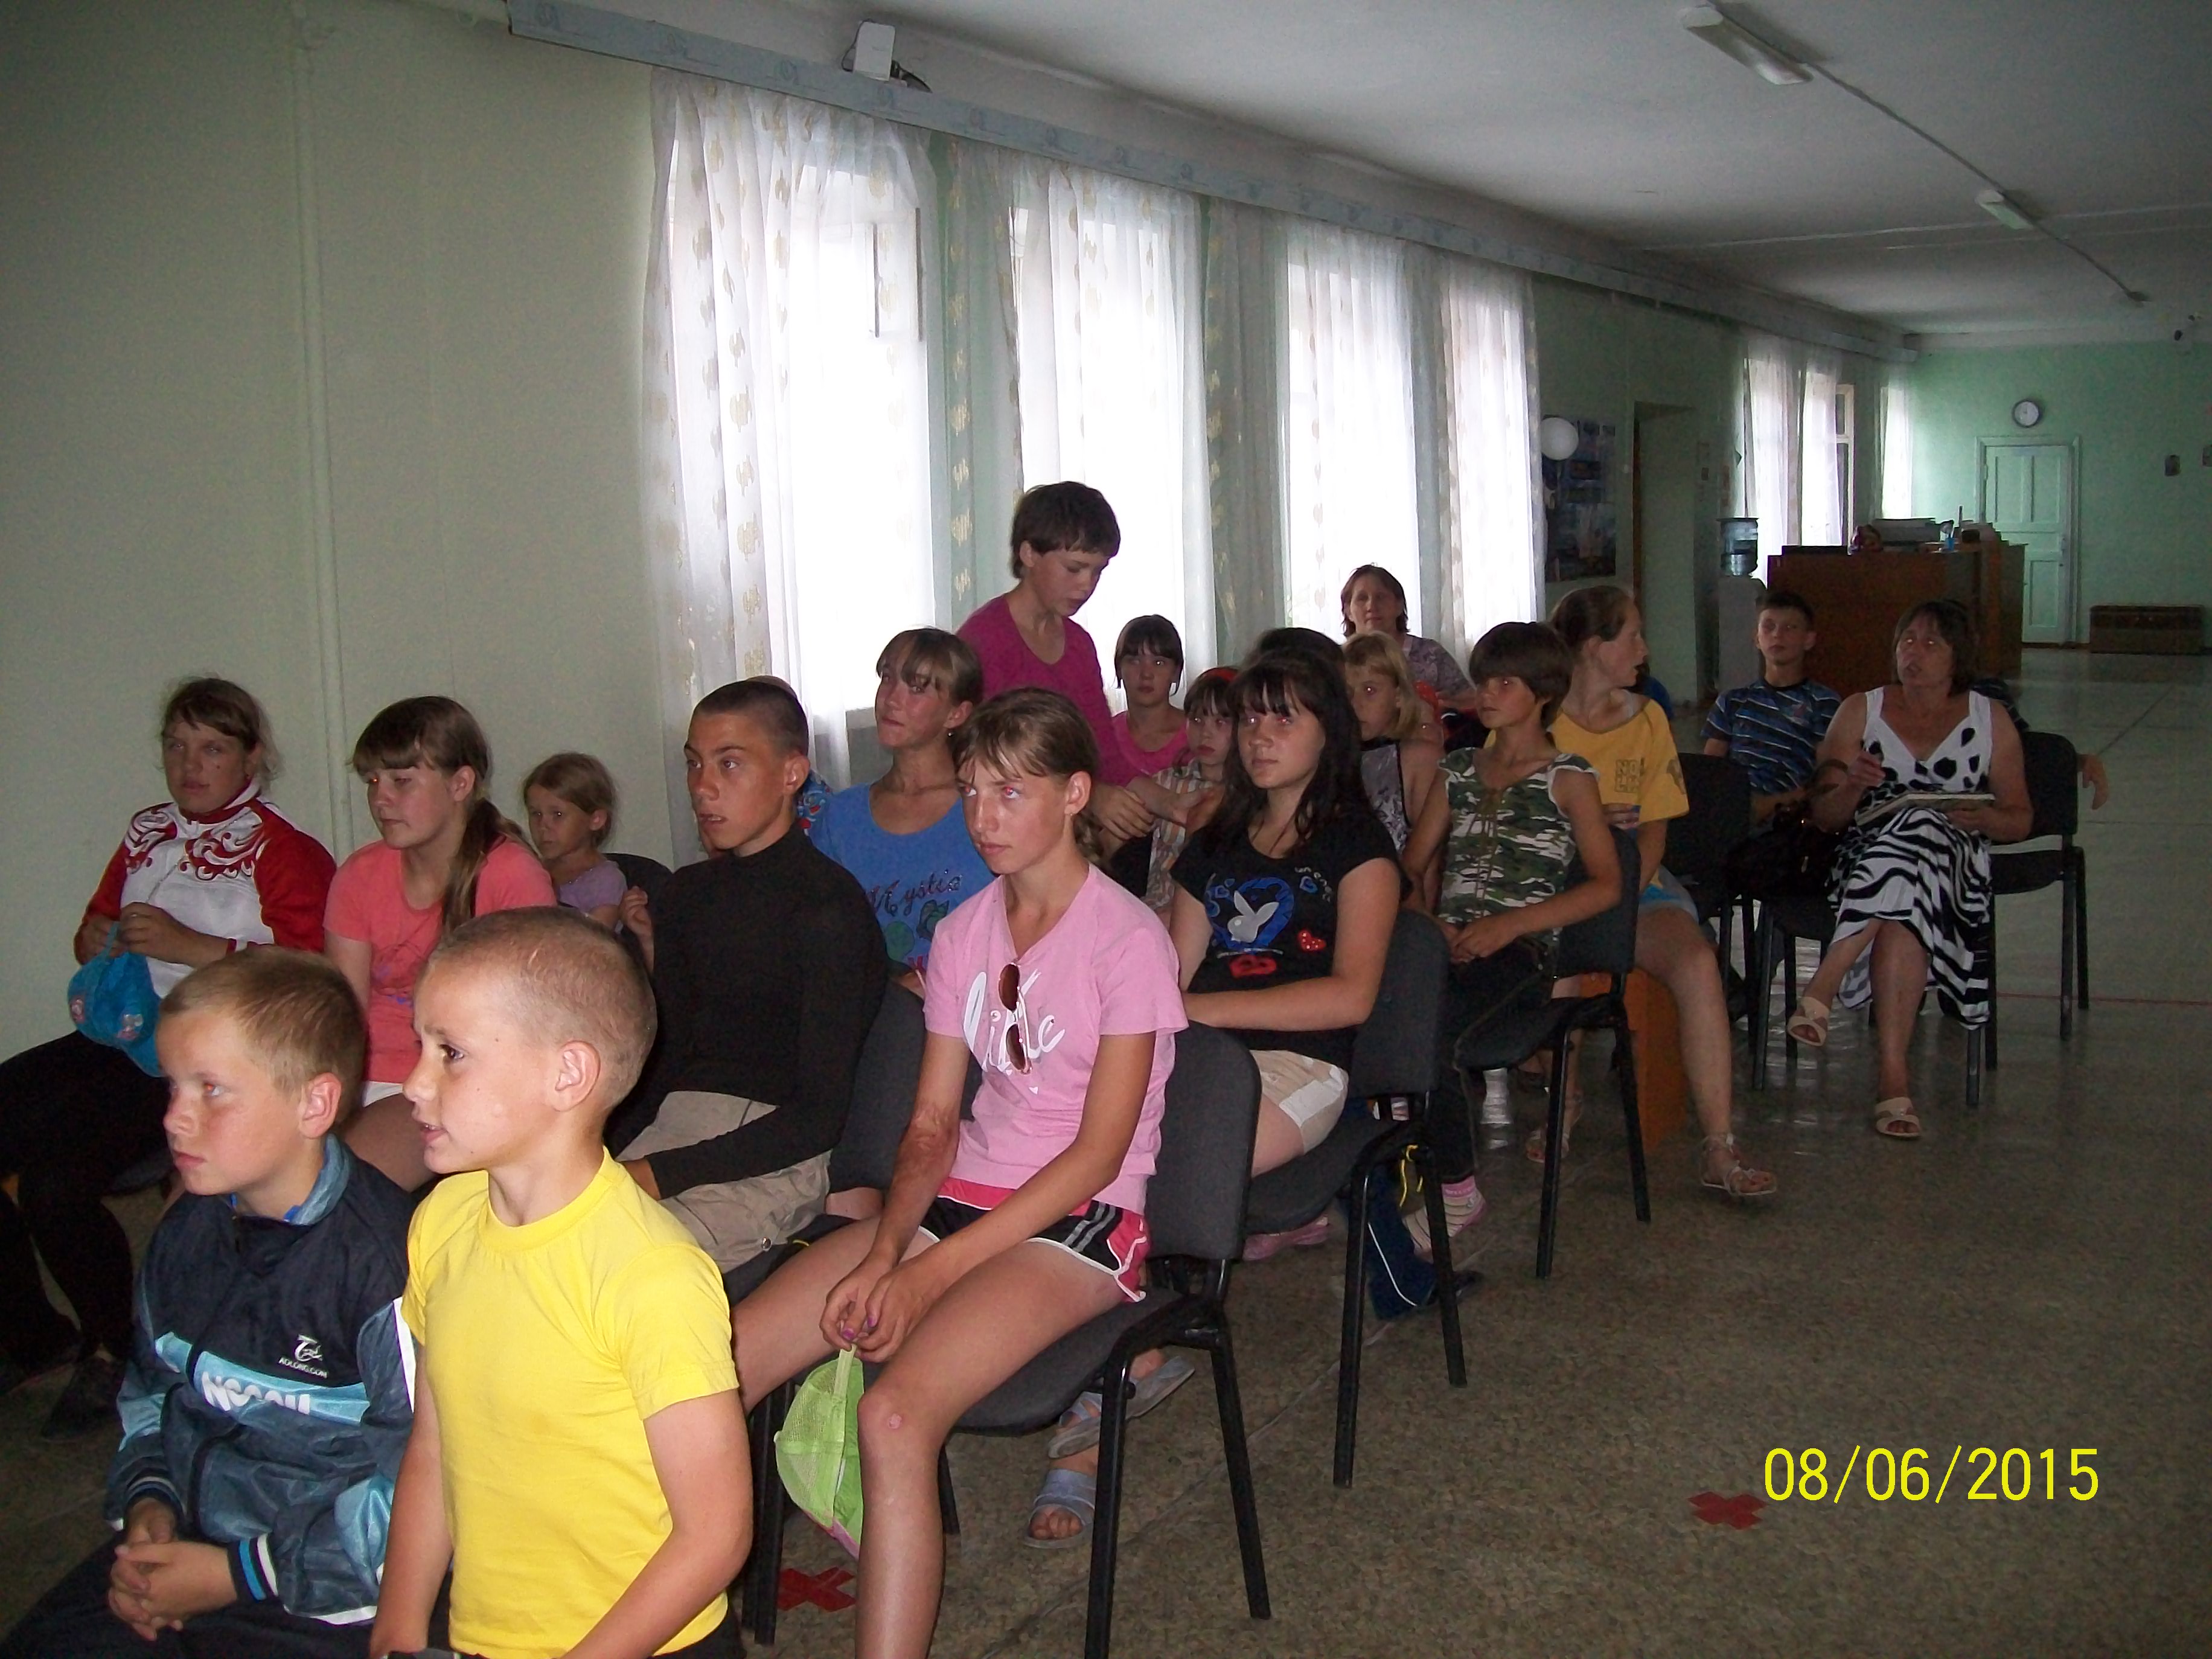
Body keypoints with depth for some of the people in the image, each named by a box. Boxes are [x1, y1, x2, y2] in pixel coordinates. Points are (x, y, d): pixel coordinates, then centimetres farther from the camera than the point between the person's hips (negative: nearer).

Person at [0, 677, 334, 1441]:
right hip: (117, 1034, 7)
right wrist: (97, 942, 5)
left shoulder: (285, 853, -1)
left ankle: (114, 1349, 1)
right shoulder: (148, 832, 20)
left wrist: (190, 946, -18)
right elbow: (97, 929, 30)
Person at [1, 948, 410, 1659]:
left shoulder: (383, 1260, -22)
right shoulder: (187, 1232, 5)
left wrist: (238, 1575, -14)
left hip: (317, 1599, -7)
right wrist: (146, 1501, 2)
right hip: (179, 1546, 7)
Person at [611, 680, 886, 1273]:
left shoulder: (829, 905, -7)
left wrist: (662, 1173, -16)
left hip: (776, 1156, -7)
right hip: (676, 1124, 7)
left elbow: (820, 1114, -11)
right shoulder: (684, 895, 18)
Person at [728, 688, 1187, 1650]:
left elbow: (1099, 1152, -13)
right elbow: (932, 1123, 9)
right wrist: (884, 1249, -11)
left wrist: (932, 1271, -17)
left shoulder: (1127, 939, -8)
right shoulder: (964, 932, 12)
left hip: (1081, 1225, -6)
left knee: (895, 1416, -32)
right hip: (958, 1198, 6)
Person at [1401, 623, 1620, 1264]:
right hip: (1448, 946, 4)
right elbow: (1413, 865, 20)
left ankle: (1456, 1190, -14)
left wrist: (1509, 923, -12)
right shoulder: (1457, 770, 21)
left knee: (1431, 1029, -34)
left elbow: (1606, 884, -1)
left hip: (1521, 952, -4)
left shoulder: (1567, 777, 6)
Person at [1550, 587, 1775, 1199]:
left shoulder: (1646, 719, 10)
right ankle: (1562, 1102, -9)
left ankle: (1718, 1149, -24)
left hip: (1635, 881, 3)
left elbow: (1653, 831, 6)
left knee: (1697, 960, -26)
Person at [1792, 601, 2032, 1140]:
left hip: (1955, 864, 0)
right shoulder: (1859, 711, 15)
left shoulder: (1990, 723, 15)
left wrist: (1979, 817, -10)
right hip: (1864, 857, 1)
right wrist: (1852, 787, -13)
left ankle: (1822, 991, -40)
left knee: (1917, 832, -38)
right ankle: (1894, 1075, -42)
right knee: (1902, 912, -38)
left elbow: (2019, 821, 12)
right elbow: (1823, 817, 9)